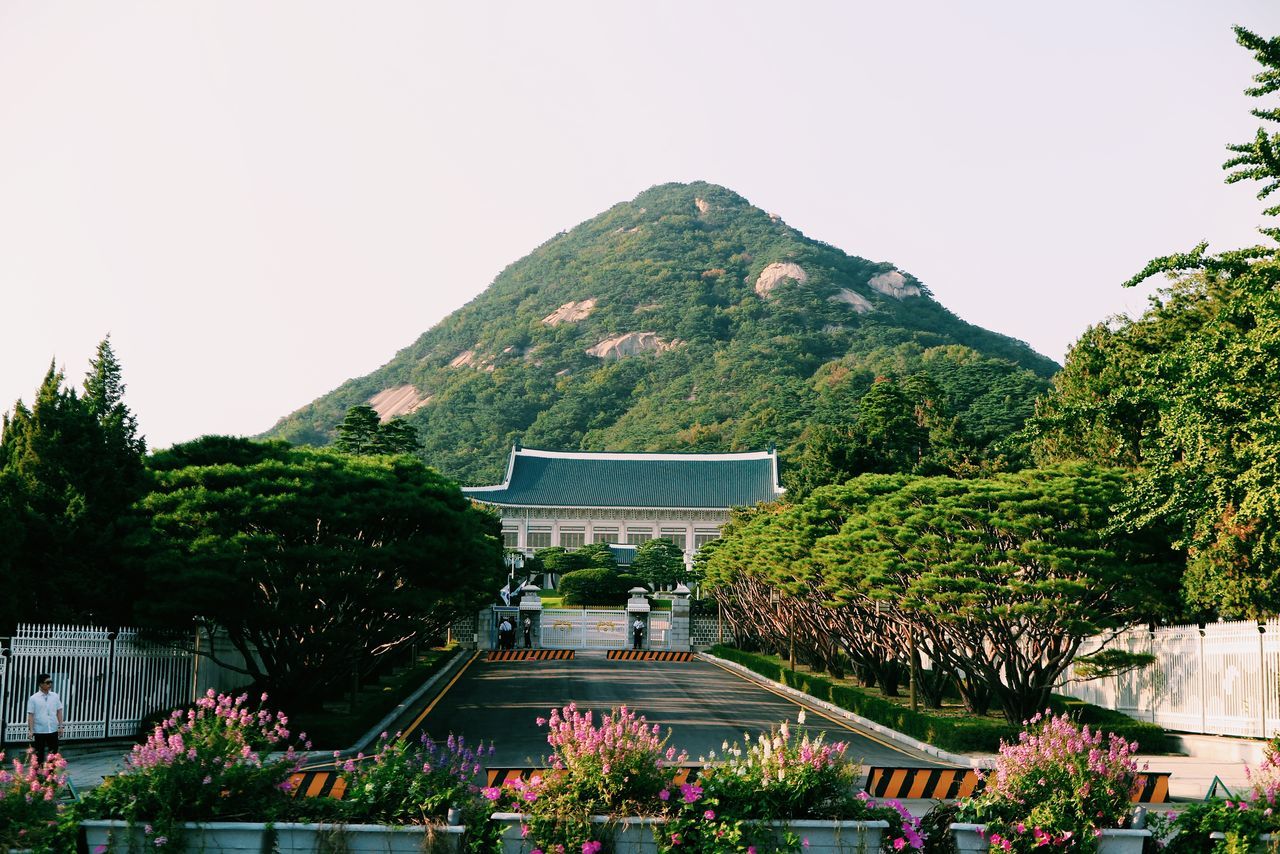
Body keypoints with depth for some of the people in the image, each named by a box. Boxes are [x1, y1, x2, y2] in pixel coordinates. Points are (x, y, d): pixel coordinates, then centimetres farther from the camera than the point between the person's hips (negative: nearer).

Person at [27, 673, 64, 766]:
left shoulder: (55, 696, 5)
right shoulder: (34, 698, -4)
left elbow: (59, 712, 8)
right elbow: (30, 715, -5)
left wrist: (60, 726, 4)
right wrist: (31, 730, -10)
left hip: (53, 730, 3)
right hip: (39, 731, -3)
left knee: (54, 753, 6)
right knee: (39, 753, 6)